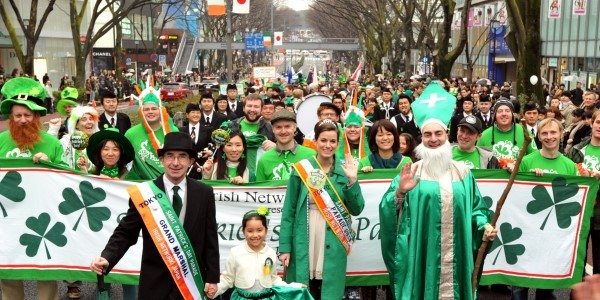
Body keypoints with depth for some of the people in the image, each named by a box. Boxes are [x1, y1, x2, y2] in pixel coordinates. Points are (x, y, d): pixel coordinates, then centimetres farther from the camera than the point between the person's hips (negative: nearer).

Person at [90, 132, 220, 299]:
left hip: (192, 281, 1)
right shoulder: (144, 192, -6)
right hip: (155, 283, -1)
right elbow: (126, 233, -4)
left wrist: (212, 277, 2)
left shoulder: (204, 193, 0)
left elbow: (210, 238, 3)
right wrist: (106, 259, -21)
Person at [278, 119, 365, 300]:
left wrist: (352, 181, -11)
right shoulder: (301, 169, 0)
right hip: (304, 244, -1)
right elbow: (289, 211, 1)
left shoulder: (344, 171, 4)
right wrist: (285, 247, -4)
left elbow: (356, 210, 2)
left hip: (333, 246, 1)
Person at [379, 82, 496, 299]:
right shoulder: (411, 172, -1)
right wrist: (399, 193, -24)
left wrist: (484, 225, -4)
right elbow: (387, 209, -6)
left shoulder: (463, 172, 7)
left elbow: (475, 207, 13)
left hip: (455, 254, 2)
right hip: (421, 253, -2)